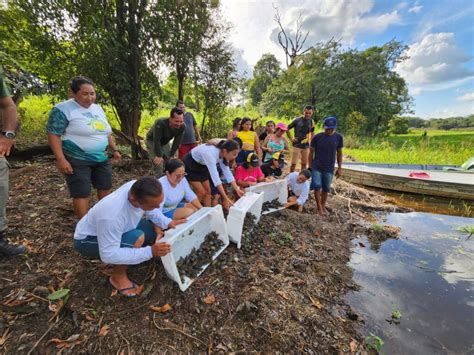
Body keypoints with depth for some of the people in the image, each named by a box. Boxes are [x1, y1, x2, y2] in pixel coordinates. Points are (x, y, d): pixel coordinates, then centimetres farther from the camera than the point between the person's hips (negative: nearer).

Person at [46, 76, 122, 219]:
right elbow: (53, 134, -13)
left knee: (106, 188, 13)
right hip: (77, 160, -6)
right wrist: (60, 159, -20)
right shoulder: (63, 109, -10)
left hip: (101, 159, 7)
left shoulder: (98, 108, 11)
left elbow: (106, 132, 20)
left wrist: (114, 149, 16)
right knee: (82, 194, -2)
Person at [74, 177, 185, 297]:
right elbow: (108, 255, -35)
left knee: (156, 228, -6)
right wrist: (150, 252, -39)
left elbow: (150, 210, -2)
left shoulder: (137, 188, -23)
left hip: (115, 228, 7)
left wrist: (167, 223, -17)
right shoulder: (112, 215, -42)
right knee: (137, 238, -32)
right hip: (87, 239, -7)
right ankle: (118, 277, -7)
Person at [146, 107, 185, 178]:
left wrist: (171, 156, -17)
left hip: (165, 142, 5)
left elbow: (177, 142, -17)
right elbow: (157, 141, -33)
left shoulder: (182, 127, -23)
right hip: (153, 142, -5)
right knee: (158, 167, -15)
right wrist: (158, 156, -30)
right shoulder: (160, 123, -38)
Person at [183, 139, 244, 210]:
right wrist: (225, 198, -42)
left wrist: (237, 189, -15)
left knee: (208, 191, 4)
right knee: (202, 193, -9)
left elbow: (227, 172, -10)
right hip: (190, 165, -7)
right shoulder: (211, 154, -39)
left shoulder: (222, 154, -16)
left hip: (201, 165, 7)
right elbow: (215, 177, -42)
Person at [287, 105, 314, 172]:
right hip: (297, 145, -4)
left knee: (304, 163, 11)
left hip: (306, 146, 4)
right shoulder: (297, 120, -6)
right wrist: (291, 138, -3)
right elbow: (287, 129, 2)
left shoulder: (311, 121, 4)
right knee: (294, 163, -6)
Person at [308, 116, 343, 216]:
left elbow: (339, 153, 6)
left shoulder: (339, 137, -3)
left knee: (326, 189, 10)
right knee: (317, 187, -9)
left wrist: (340, 168, 4)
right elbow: (311, 153, -2)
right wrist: (310, 167, -1)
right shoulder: (317, 137, -9)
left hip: (329, 169, 2)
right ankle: (319, 207, 7)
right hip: (316, 167, -2)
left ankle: (323, 206, 29)